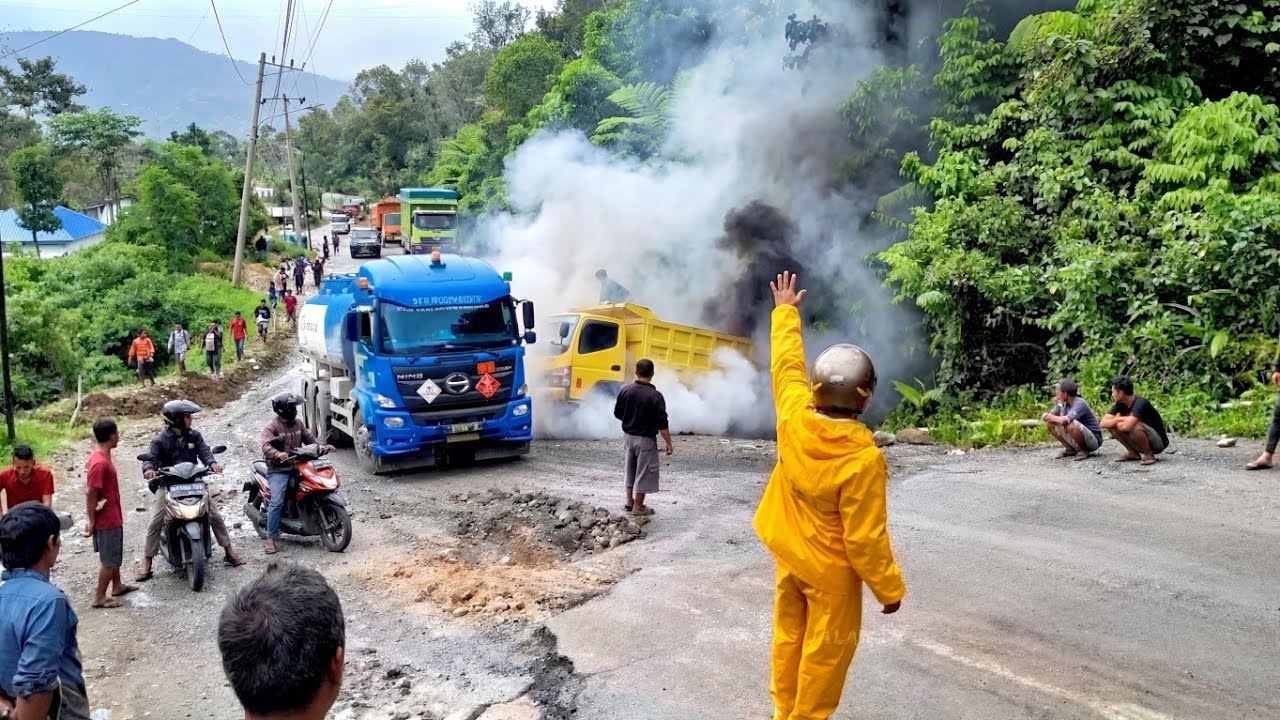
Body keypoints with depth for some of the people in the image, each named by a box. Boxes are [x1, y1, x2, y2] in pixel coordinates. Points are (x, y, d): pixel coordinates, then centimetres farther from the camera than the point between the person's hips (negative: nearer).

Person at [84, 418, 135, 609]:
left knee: (115, 555, 24)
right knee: (109, 560, 2)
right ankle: (100, 597, 13)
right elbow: (90, 493, -24)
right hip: (107, 520, -10)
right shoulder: (100, 462, -27)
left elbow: (93, 491, 13)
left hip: (112, 517, 10)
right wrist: (91, 521, -17)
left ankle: (117, 586, 38)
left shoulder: (102, 455, 4)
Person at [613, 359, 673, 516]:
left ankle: (629, 501, 29)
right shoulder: (655, 396, -18)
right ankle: (638, 507, 12)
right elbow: (662, 423, -17)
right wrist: (668, 443, -8)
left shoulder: (626, 391, -5)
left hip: (628, 436, 5)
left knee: (630, 469, 20)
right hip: (645, 439, -5)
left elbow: (617, 413, 5)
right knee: (644, 472, 6)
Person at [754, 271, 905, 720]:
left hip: (789, 557, 6)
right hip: (832, 572, -6)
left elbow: (787, 364, 2)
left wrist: (785, 311, 17)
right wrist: (889, 588, -9)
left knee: (788, 639, 22)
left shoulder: (793, 418, -17)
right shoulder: (863, 459, -30)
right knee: (824, 653, 12)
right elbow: (865, 538, -24)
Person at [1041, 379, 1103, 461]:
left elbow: (1066, 420, -39)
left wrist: (1053, 418, -19)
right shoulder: (1063, 403, -1)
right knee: (1049, 423, 1)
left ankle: (1083, 451, -11)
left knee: (1071, 425, -36)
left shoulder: (1080, 404, -23)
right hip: (1076, 441, 8)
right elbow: (1045, 416, -3)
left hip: (1093, 441, -8)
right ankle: (1070, 449, 9)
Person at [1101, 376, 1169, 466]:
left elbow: (1127, 426, -39)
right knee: (1111, 424, -7)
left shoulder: (1140, 403, -25)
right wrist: (1118, 419, -23)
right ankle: (1133, 453, 4)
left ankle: (1149, 454, -12)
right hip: (1141, 442, 8)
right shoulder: (1120, 405, -2)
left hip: (1159, 442, -8)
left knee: (1134, 426, -36)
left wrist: (1118, 421, -17)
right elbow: (1103, 423, -8)